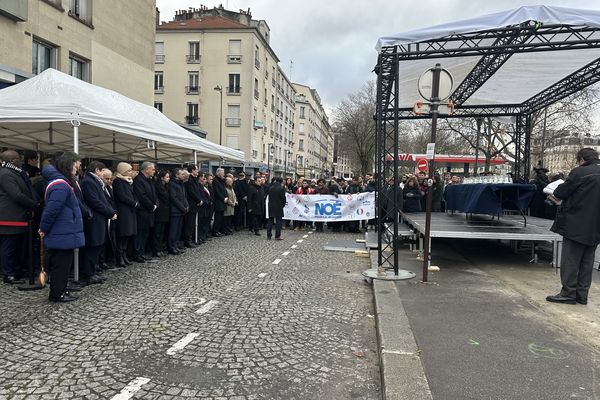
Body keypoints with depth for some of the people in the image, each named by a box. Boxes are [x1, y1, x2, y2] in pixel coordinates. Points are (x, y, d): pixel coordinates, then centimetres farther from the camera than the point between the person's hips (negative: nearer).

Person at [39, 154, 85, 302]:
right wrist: (44, 229, -12)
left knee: (60, 263, 16)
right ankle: (57, 294, 8)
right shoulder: (61, 186, -19)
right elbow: (51, 209, -22)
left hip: (63, 233, 10)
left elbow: (50, 209, 19)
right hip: (63, 234, -10)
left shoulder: (61, 183, 15)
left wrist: (44, 228, 18)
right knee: (61, 264, -1)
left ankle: (59, 291, 25)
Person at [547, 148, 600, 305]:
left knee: (570, 261, 1)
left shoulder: (580, 172, -14)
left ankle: (568, 293, 4)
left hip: (576, 225, -7)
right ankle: (582, 295, 18)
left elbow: (560, 193, -10)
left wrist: (556, 192, 10)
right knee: (587, 262, 13)